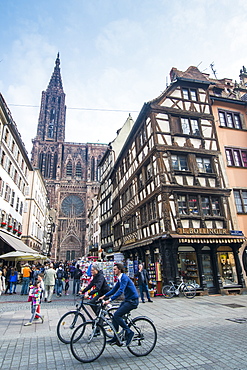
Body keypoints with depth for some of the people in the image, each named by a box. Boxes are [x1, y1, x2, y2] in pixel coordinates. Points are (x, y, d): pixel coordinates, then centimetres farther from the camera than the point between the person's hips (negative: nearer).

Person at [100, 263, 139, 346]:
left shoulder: (124, 278, -20)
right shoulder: (119, 279, 10)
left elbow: (120, 291, -30)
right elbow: (114, 290, 17)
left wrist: (109, 300, -34)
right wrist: (104, 296, 7)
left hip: (132, 300, -9)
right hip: (127, 300, 9)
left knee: (117, 315, -16)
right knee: (115, 316, 6)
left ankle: (129, 332, -4)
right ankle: (115, 338, 19)